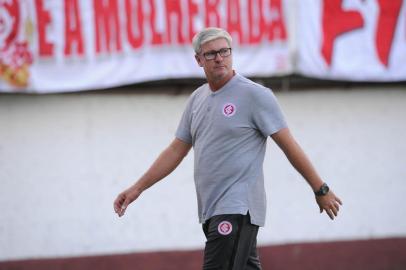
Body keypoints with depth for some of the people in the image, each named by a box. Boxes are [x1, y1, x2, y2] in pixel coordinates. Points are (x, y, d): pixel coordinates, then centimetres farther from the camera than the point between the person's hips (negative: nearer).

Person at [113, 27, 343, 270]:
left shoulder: (255, 95, -6)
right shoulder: (197, 99, 15)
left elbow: (290, 146, -5)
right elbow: (176, 151, 20)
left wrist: (321, 190, -4)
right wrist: (138, 188, 15)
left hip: (238, 208, -7)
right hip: (211, 211, 7)